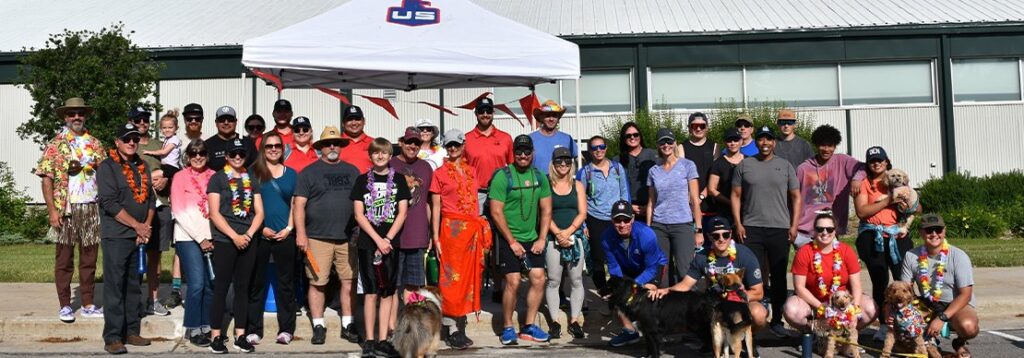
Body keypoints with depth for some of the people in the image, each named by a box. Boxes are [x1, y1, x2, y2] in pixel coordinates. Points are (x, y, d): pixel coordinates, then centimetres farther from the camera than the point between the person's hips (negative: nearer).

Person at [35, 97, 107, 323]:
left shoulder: (95, 144, 9)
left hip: (92, 208, 3)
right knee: (64, 260, 4)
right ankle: (65, 306, 13)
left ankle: (88, 304, 17)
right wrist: (52, 210, -12)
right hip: (66, 210, -3)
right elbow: (47, 179, -5)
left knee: (89, 259, 8)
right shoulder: (55, 145, -1)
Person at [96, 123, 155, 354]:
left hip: (139, 237, 6)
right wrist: (137, 225, -13)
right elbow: (110, 203, -14)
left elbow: (150, 198, 14)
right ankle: (112, 338, -3)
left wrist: (147, 225, -2)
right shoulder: (107, 167, -5)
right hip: (116, 236, -6)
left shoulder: (143, 167, 14)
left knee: (134, 286, 11)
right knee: (114, 287, -6)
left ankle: (131, 331, 18)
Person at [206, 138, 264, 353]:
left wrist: (248, 234, -8)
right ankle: (216, 336, 2)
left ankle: (240, 335, 11)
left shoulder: (252, 181, 13)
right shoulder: (217, 179, 0)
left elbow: (259, 213, 8)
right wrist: (234, 236, -14)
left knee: (243, 288, 7)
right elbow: (214, 213, -7)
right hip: (224, 240, -4)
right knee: (221, 288, -2)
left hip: (248, 241, 4)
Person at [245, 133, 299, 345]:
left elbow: (295, 205, 10)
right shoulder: (253, 172, 4)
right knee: (256, 283, 2)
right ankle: (253, 329, 7)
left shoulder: (291, 174, 11)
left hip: (285, 235, 2)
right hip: (258, 235, -2)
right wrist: (261, 228, -8)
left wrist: (289, 228, -3)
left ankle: (286, 329, 10)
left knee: (286, 282, 5)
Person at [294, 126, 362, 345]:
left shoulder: (352, 171, 14)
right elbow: (299, 204, -1)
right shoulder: (309, 172, 4)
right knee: (317, 282, 0)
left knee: (349, 281, 3)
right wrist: (300, 233, -10)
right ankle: (318, 326, 10)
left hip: (348, 237, 3)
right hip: (318, 238, -3)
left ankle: (348, 325, 13)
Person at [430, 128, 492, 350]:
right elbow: (435, 207, -1)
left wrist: (482, 231, 10)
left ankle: (458, 323, 11)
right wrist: (436, 238, -7)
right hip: (452, 228, -5)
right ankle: (453, 330, -3)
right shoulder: (440, 173, 2)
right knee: (453, 278, -5)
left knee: (469, 277, 5)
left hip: (473, 229, 5)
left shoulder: (471, 171, 14)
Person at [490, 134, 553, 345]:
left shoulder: (539, 176, 7)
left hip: (532, 238, 5)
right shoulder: (503, 176, -9)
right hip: (509, 239, -5)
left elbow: (546, 210, 9)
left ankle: (529, 327, 12)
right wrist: (512, 242, -12)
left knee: (539, 279, 0)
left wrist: (541, 239, -1)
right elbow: (496, 212, -12)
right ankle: (508, 328, 6)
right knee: (513, 282, -10)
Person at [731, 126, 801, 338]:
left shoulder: (785, 166, 9)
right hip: (751, 228, -1)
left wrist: (794, 225, 0)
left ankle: (777, 321, 14)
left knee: (778, 277, 6)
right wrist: (738, 223, -2)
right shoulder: (744, 165, 7)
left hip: (780, 229, 1)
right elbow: (736, 195, 7)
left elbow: (796, 197, 9)